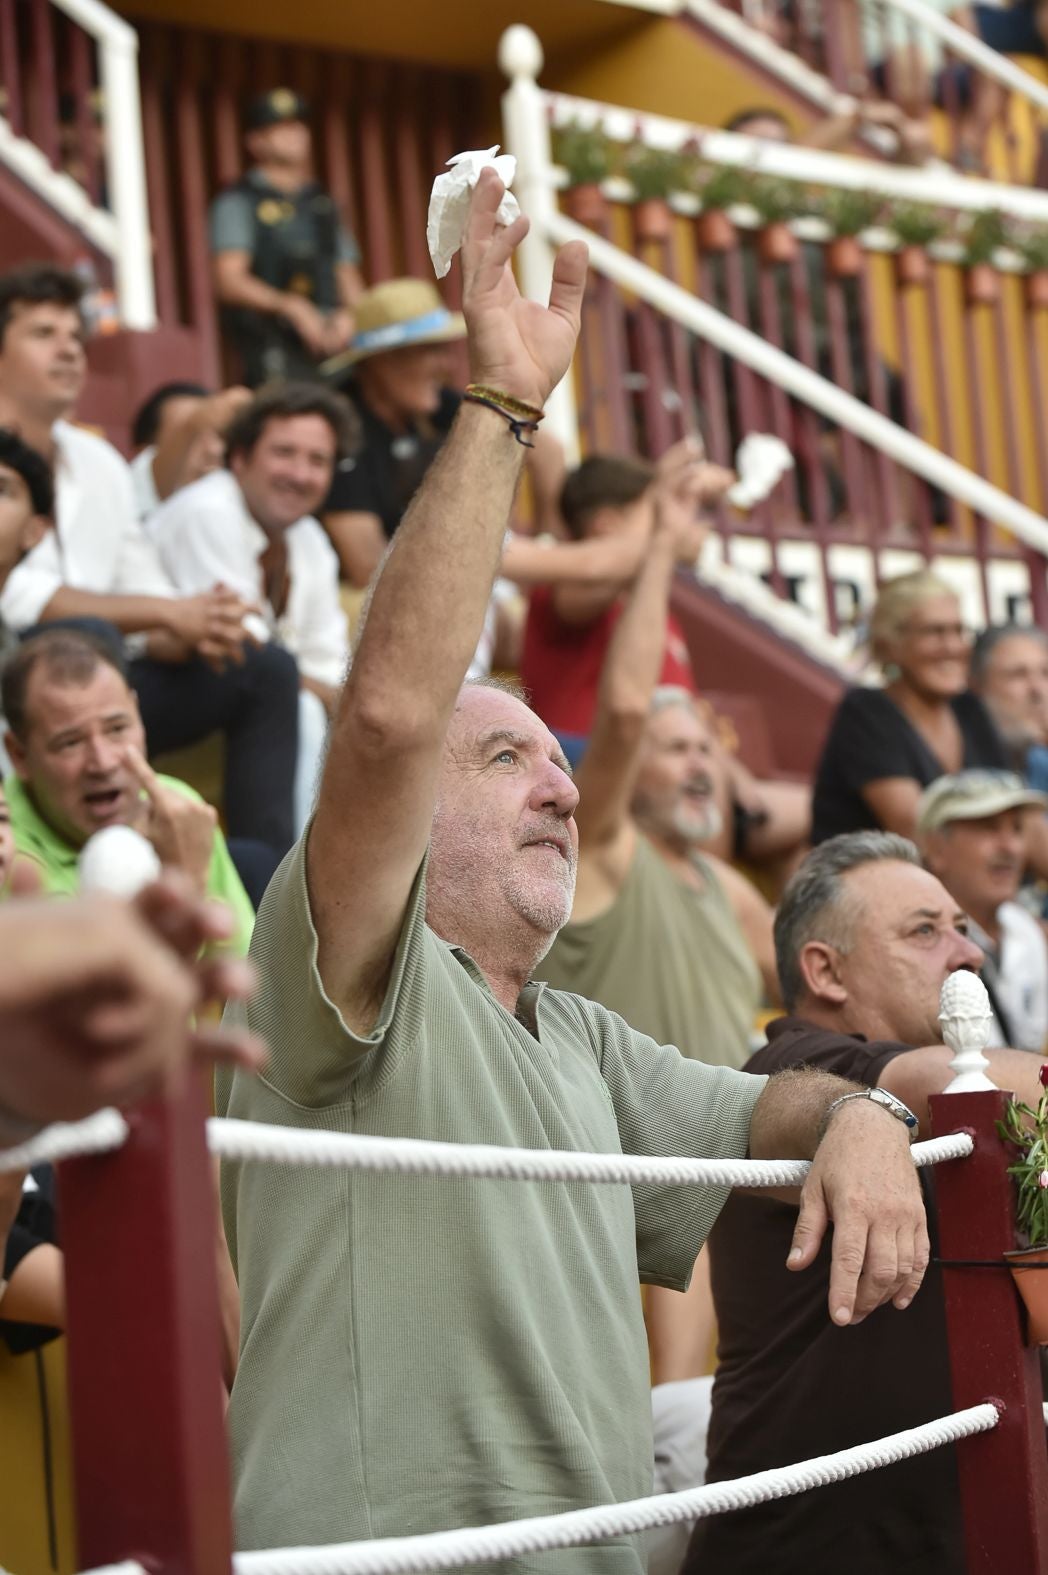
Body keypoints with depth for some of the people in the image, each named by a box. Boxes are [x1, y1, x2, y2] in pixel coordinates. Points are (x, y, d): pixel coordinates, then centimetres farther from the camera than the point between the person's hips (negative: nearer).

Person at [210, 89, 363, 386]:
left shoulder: (323, 204, 22)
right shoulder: (237, 203, 4)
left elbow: (348, 276, 22)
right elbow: (229, 281, -7)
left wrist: (348, 314, -1)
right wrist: (290, 306, -19)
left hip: (332, 341, 5)